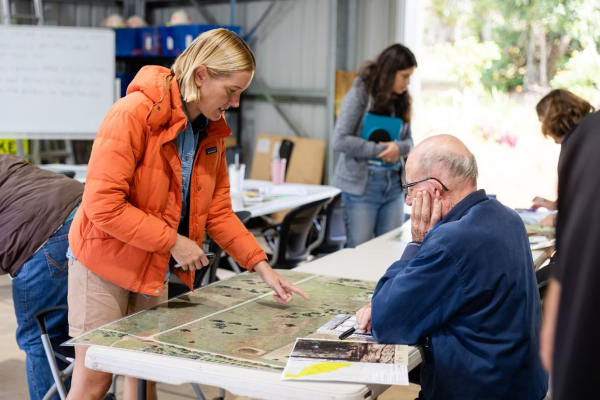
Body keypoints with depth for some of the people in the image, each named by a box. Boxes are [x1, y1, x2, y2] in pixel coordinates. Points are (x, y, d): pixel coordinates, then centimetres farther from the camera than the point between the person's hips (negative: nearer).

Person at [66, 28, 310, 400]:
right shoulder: (134, 114, -22)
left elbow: (218, 211, 6)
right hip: (106, 262, -6)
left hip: (157, 271, 7)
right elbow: (103, 204, -25)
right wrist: (172, 241, -22)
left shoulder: (213, 132, 1)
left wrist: (263, 267, -2)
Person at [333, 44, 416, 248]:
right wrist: (379, 150, -16)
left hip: (393, 185, 5)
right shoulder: (359, 94, -8)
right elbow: (340, 140, -13)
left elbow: (409, 141, 14)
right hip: (361, 184, -5)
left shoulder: (401, 101, 8)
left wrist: (398, 148, -11)